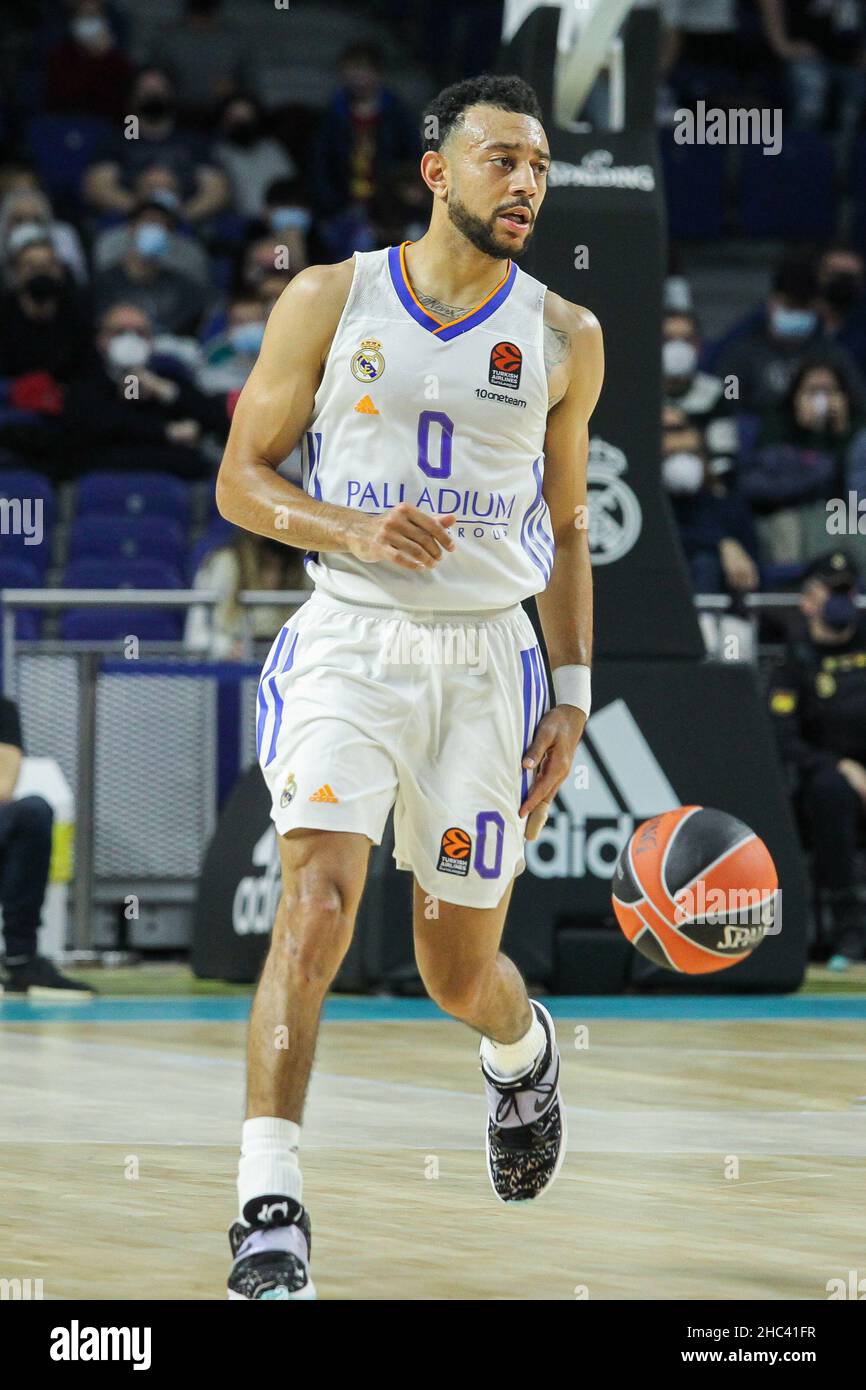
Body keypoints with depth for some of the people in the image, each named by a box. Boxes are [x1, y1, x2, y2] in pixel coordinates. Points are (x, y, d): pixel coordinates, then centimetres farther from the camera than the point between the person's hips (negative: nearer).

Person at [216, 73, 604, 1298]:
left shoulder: (563, 338, 6)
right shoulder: (330, 301, 0)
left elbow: (566, 532, 14)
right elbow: (241, 478, 3)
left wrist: (572, 698, 6)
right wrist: (353, 531, -15)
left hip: (487, 657, 2)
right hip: (349, 638, -2)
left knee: (461, 971, 8)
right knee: (317, 900, -23)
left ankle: (524, 1053, 45)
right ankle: (269, 1205, -23)